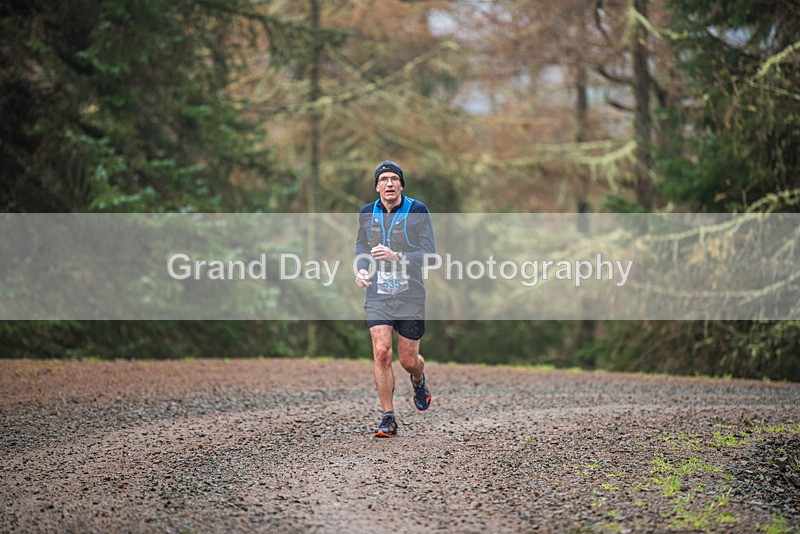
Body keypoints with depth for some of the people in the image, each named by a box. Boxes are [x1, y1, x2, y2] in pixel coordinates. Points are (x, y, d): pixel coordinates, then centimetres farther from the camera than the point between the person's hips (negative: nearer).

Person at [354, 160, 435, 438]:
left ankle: (419, 382, 43)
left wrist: (396, 256, -24)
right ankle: (388, 419, -5)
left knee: (408, 360, 4)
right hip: (377, 294, 2)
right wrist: (360, 270, 1)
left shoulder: (417, 211, -6)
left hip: (410, 295, -2)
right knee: (381, 352, -14)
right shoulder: (367, 213, 5)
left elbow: (429, 253, -9)